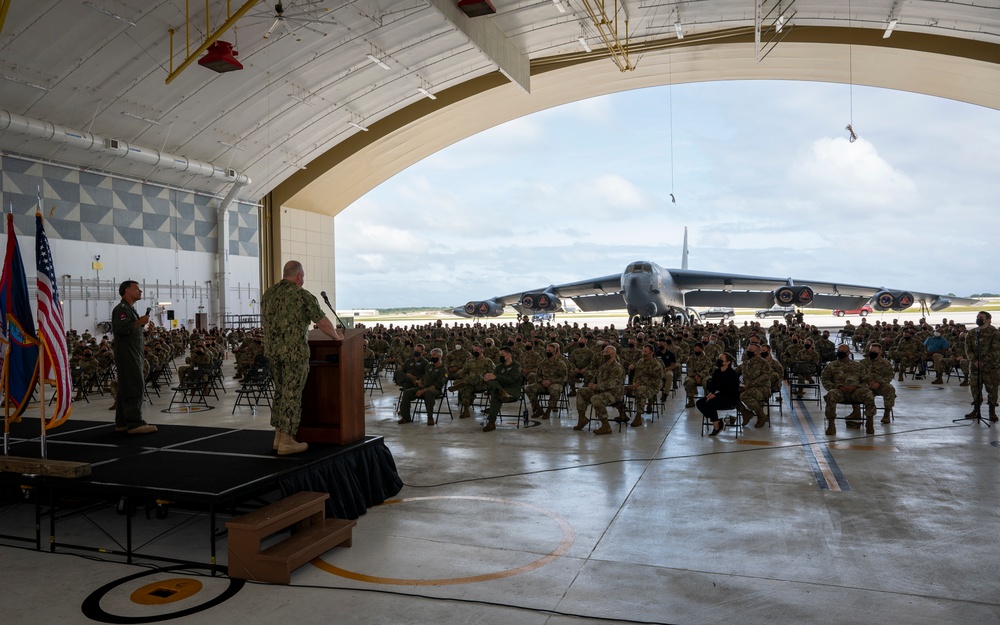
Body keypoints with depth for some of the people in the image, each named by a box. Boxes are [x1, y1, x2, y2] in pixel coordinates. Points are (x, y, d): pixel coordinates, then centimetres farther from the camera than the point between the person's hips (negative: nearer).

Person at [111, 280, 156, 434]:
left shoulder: (130, 309, 23)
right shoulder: (121, 309, -10)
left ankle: (122, 423, 16)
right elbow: (121, 328, -26)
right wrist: (140, 322, -17)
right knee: (134, 388, -13)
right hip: (127, 356, -10)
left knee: (126, 388, 12)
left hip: (133, 356, 10)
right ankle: (134, 423, -15)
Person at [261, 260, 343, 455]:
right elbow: (323, 323, -7)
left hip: (271, 350, 7)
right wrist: (337, 336, 10)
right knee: (292, 394, -1)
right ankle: (287, 441, 3)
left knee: (280, 391, 17)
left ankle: (279, 435, 22)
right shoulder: (302, 295, -9)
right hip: (295, 351, -7)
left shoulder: (267, 294, 11)